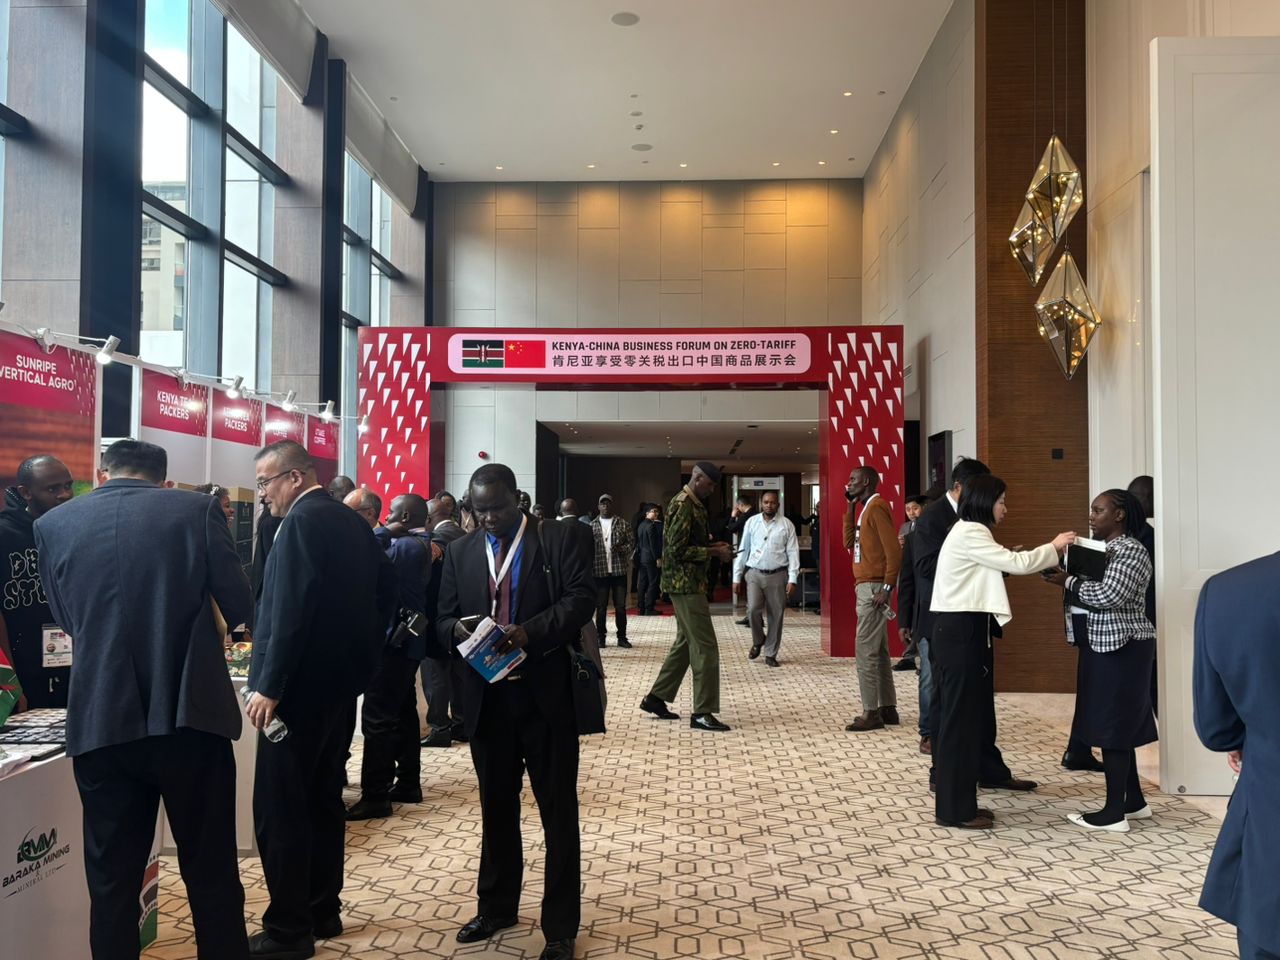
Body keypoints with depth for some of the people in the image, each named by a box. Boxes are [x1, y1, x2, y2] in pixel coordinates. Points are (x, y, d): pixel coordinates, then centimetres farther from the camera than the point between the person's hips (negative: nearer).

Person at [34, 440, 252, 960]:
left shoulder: (52, 524, 5)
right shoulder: (198, 509, -2)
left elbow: (65, 618, 15)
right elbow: (239, 606, 0)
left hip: (101, 722, 2)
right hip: (189, 713, -2)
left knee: (111, 882, 13)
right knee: (212, 874, 11)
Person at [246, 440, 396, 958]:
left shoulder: (302, 521, -15)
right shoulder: (353, 523, 11)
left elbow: (291, 610, -22)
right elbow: (386, 591, 14)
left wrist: (268, 686, -19)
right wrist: (362, 656, 17)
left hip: (301, 686, -9)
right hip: (340, 682, 9)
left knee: (280, 809, -1)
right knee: (323, 799, 16)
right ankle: (321, 910, 26)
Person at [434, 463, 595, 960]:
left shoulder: (555, 539, -3)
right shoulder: (460, 551, 10)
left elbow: (581, 596, -12)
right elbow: (442, 619, 10)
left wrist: (531, 631, -25)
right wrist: (457, 629, -14)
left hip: (547, 695, -4)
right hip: (488, 696, 4)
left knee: (557, 811, 5)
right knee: (496, 807, 18)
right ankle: (496, 907, 35)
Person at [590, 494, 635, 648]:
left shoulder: (623, 524, 4)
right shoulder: (592, 526, 6)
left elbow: (632, 543, 2)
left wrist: (621, 548, -17)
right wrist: (589, 569, -5)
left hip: (619, 570, 0)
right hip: (599, 571, 0)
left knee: (621, 606, 4)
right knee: (601, 607, 5)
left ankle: (622, 637, 13)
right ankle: (601, 637, 14)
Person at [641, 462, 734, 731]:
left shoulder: (693, 504, 15)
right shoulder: (683, 505, -17)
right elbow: (677, 550, -22)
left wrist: (713, 545, 7)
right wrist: (714, 552, -16)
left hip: (688, 582, 11)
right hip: (686, 584, -11)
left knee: (686, 642, 16)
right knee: (705, 647, -7)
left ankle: (656, 697, 23)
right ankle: (702, 712, -1)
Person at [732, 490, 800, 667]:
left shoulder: (787, 525, 2)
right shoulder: (751, 522, 5)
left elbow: (793, 552, 0)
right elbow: (743, 550, 7)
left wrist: (792, 579, -8)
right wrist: (737, 577, 5)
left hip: (777, 575, 0)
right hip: (755, 573, 0)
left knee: (776, 615, 3)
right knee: (753, 609, -13)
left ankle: (771, 654, 16)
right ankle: (758, 641, 16)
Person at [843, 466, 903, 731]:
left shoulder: (876, 507, -13)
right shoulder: (866, 509, 16)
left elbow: (894, 551, -20)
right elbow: (849, 542, 18)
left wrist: (886, 588, -21)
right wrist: (850, 508, 13)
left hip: (873, 588, -10)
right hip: (866, 587, 10)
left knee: (866, 651, -8)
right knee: (878, 651, 13)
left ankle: (871, 713, -3)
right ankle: (887, 708, 19)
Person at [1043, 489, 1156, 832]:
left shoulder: (1130, 550, -14)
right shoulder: (1101, 547, 15)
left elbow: (1109, 596, -25)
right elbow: (1091, 592, 14)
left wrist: (1068, 581, -16)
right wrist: (1066, 579, -2)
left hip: (1121, 648, -10)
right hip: (1103, 646, 10)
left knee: (1113, 726, -6)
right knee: (1117, 725, 13)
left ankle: (1114, 813, 0)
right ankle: (1134, 801, 23)